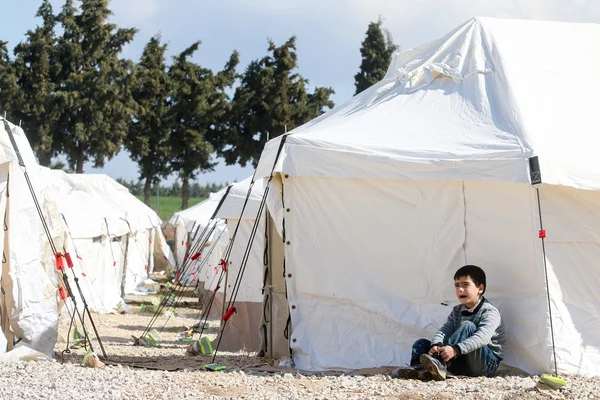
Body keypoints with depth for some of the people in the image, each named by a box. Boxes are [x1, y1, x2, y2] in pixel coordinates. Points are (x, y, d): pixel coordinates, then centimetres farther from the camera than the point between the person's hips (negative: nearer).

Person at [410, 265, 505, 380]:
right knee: (422, 343, -3)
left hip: (488, 362, -7)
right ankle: (417, 369, -36)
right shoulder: (457, 311, 12)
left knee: (468, 326, -30)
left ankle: (440, 362, -45)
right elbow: (444, 330, -4)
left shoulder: (490, 312, -12)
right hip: (461, 362, 7)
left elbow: (482, 337, -30)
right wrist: (436, 346, -28)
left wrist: (455, 350, -44)